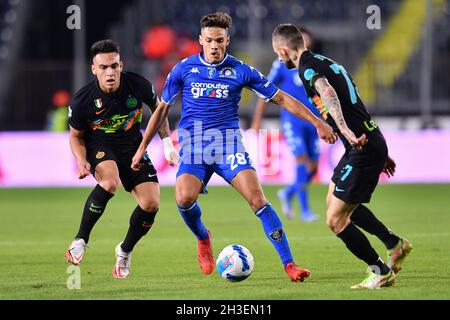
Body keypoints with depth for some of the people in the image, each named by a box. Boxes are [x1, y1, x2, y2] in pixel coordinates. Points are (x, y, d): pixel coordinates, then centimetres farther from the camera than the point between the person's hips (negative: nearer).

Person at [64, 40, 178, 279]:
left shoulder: (138, 85, -18)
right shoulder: (82, 101, -22)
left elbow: (157, 108, 5)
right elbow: (76, 136, -4)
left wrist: (167, 142, 4)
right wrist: (81, 161, -22)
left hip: (133, 147, 3)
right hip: (99, 147, -3)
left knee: (151, 203, -11)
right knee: (110, 182, -36)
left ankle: (125, 251, 16)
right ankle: (80, 241, -21)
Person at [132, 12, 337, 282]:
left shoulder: (241, 71, 1)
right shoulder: (185, 69, 4)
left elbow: (281, 99, 5)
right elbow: (163, 109, 14)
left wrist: (317, 123, -1)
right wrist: (142, 147, 15)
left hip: (229, 142, 0)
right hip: (194, 145, 0)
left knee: (257, 199, -19)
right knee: (185, 197, -26)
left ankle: (289, 264, -16)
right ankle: (203, 238, 8)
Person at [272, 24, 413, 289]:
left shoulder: (307, 68, -12)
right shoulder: (326, 62, 18)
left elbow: (328, 93, -34)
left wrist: (345, 131, -48)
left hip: (364, 149, -10)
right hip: (371, 140, 10)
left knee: (336, 220, -4)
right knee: (335, 200, 27)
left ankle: (381, 272, 7)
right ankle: (396, 245, 30)